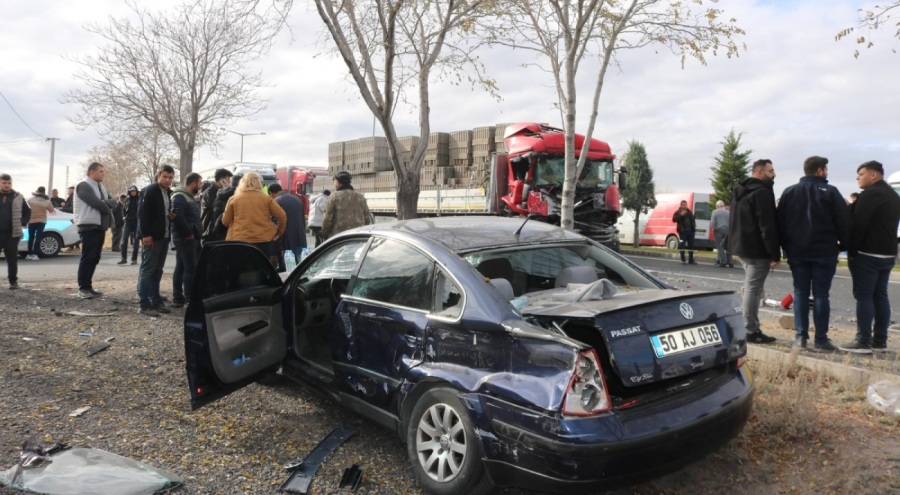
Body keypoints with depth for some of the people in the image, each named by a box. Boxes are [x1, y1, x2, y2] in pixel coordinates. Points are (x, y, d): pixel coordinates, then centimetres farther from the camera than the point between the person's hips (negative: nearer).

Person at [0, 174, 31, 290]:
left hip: (12, 234, -1)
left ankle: (13, 281, 12)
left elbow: (27, 212, 13)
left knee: (12, 258, 4)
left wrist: (22, 223, 1)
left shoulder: (18, 197, 6)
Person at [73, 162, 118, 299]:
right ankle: (83, 288, -3)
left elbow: (113, 201, 8)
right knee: (87, 258, -7)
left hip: (100, 227, 9)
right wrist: (108, 209, -2)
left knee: (94, 258, 10)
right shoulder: (84, 186, -9)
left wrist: (105, 203, -13)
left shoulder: (101, 187, 19)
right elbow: (96, 203, -19)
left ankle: (88, 286, 15)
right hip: (89, 226, -9)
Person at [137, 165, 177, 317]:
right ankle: (144, 305, -4)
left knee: (157, 271, 11)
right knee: (147, 270, -5)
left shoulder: (168, 193, 16)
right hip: (151, 237, -8)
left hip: (164, 237, 8)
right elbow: (142, 213, -15)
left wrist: (172, 216, 4)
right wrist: (145, 234, -21)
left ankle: (156, 301, 17)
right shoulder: (149, 191, -8)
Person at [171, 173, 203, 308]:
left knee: (181, 268, 11)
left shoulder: (190, 197, 21)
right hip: (185, 238, -10)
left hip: (191, 238, 10)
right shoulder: (179, 197, -12)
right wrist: (188, 233, -20)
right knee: (191, 268, -10)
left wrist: (197, 232, 13)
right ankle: (190, 299, -8)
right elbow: (178, 217, -25)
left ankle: (178, 298, 15)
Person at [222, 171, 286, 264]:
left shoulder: (233, 199, 4)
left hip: (239, 240, 0)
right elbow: (282, 216, 0)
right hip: (263, 240, 0)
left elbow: (225, 221, 8)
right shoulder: (266, 198, 2)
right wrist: (279, 232, 14)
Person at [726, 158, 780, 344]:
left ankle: (748, 327, 22)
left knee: (750, 287, 17)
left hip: (741, 245, 10)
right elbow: (767, 225, -21)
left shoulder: (739, 190, 16)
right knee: (753, 288, -6)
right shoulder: (762, 192, -15)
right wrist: (775, 253, -18)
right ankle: (751, 331, -3)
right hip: (757, 249, -10)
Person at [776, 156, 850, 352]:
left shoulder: (789, 192, 8)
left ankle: (800, 337, 5)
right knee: (821, 294, 0)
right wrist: (844, 245, 5)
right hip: (824, 251, -3)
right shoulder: (830, 192, -3)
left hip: (797, 251, 3)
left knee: (800, 292, 7)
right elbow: (844, 222, -6)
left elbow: (780, 222, 7)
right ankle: (820, 339, 1)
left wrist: (785, 246, 12)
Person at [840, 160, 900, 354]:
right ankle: (880, 341, 13)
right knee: (880, 296, 10)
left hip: (867, 254, -9)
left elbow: (858, 224, -16)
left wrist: (851, 252, -12)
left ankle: (863, 342, -5)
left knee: (864, 296, -6)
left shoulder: (870, 194, -13)